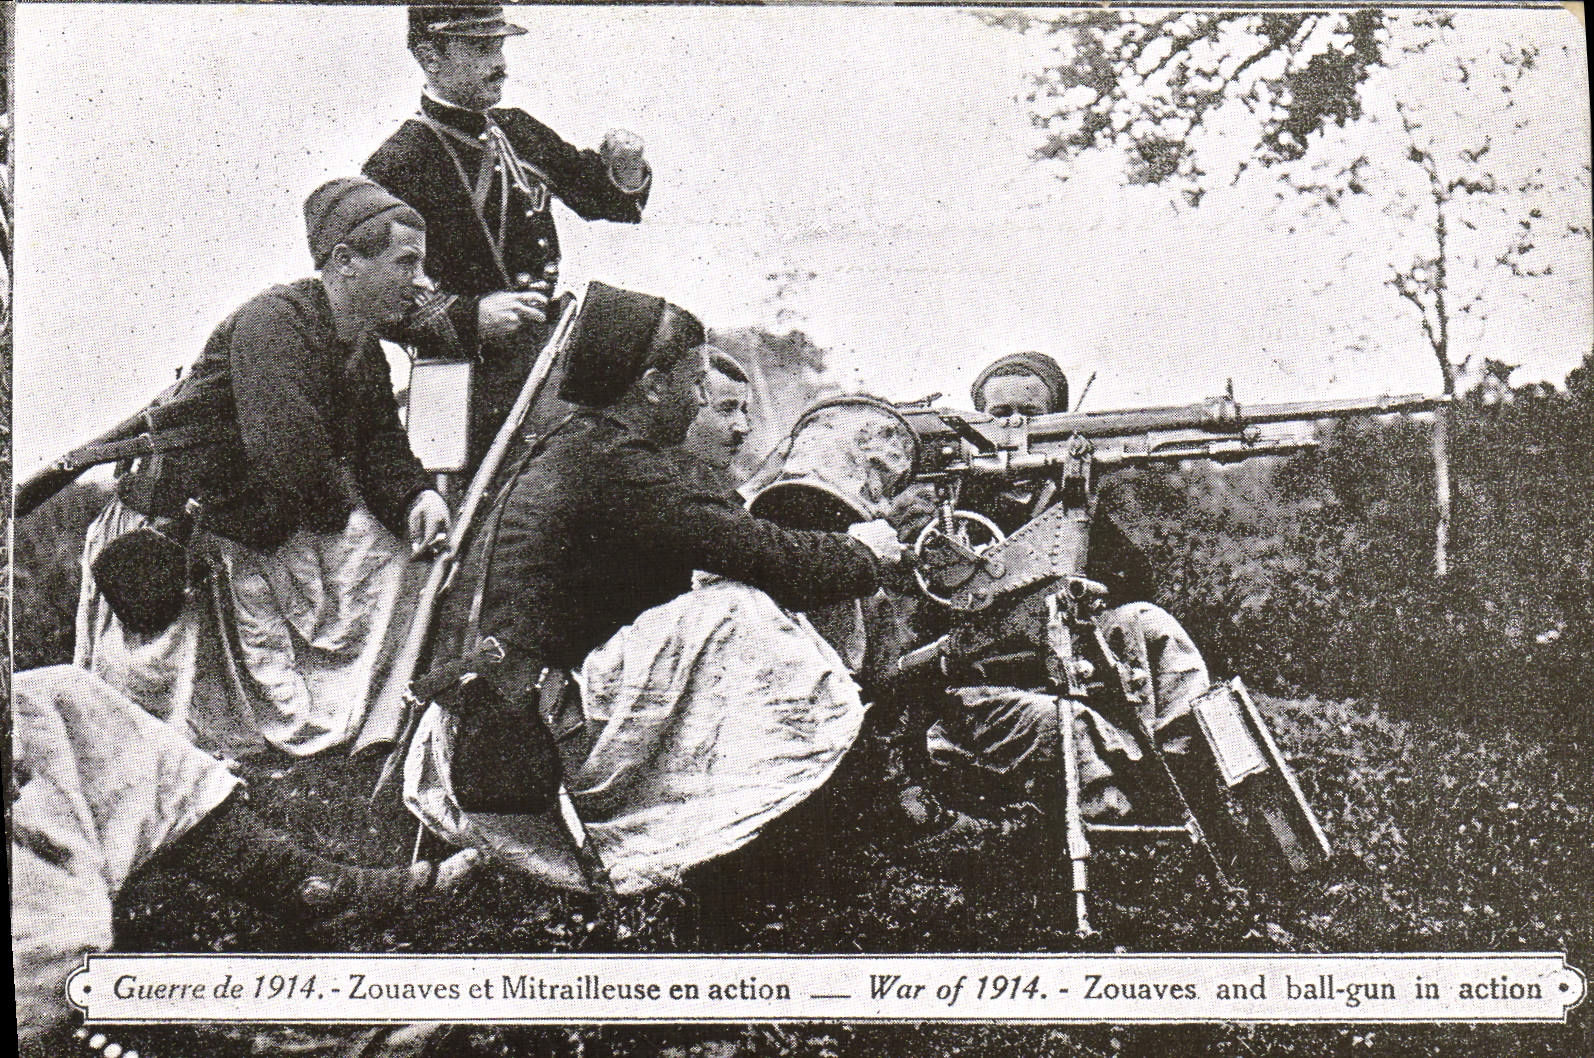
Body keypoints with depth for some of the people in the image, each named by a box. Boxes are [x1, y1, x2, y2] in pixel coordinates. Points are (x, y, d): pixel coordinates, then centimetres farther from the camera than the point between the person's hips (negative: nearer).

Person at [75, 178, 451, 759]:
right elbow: (287, 453, -35)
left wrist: (415, 496, -18)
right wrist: (344, 504, -17)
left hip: (268, 533, 8)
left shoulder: (367, 354, 5)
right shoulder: (271, 323, -25)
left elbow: (384, 449, 5)